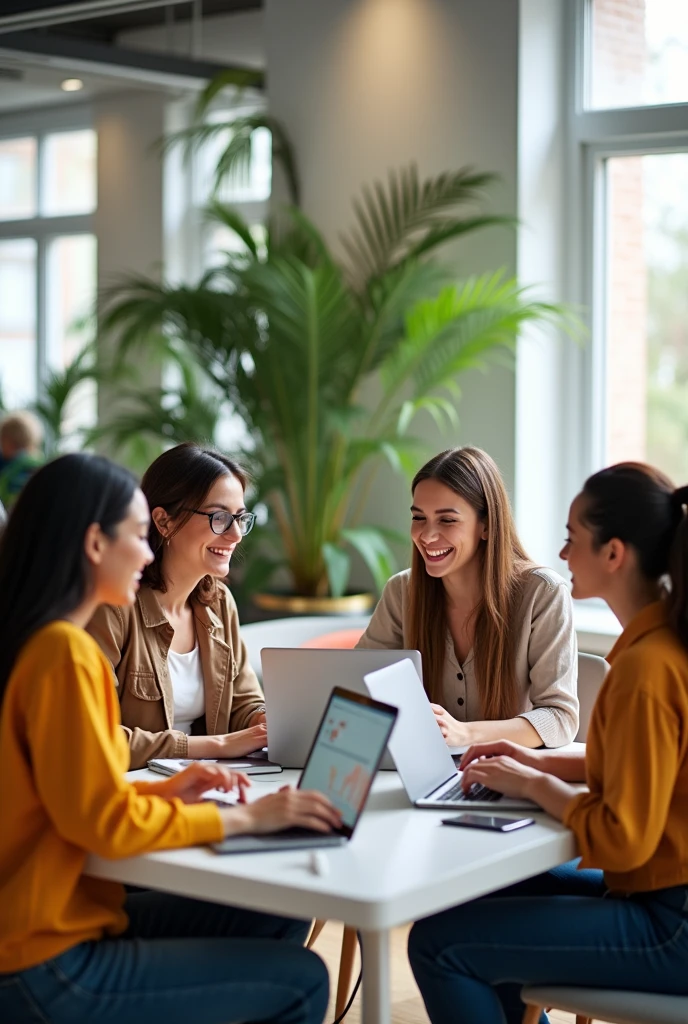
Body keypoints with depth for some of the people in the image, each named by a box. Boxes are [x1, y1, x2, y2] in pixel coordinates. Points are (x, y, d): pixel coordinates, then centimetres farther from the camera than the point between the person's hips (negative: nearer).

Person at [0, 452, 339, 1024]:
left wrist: (163, 792, 6)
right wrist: (245, 818, -13)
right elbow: (104, 823, -22)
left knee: (276, 918, 15)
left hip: (50, 922, 9)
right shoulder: (63, 652, -20)